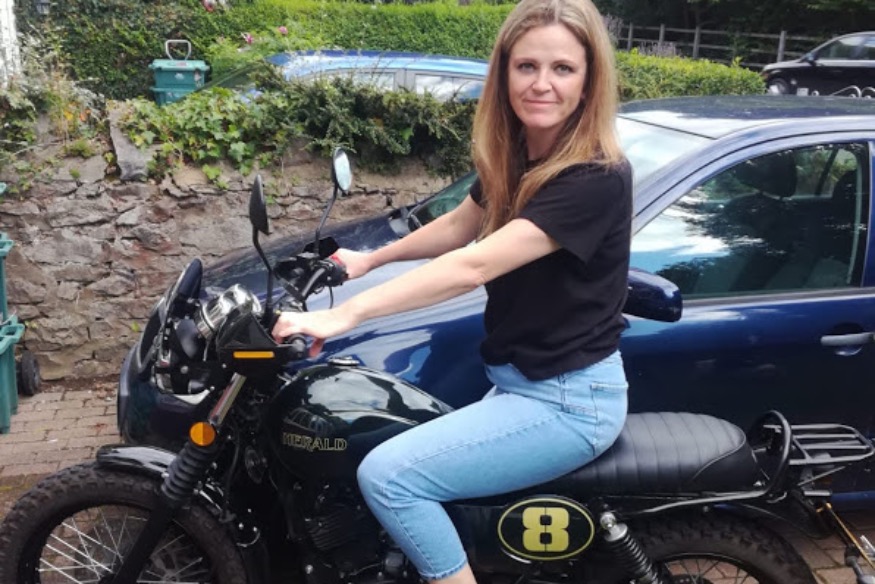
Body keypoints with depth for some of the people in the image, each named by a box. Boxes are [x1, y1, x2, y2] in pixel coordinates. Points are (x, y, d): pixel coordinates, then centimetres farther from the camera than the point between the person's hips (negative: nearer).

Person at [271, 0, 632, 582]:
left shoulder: (597, 177, -23)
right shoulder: (514, 155, 3)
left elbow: (474, 266, -32)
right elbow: (458, 228, 21)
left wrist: (346, 313, -35)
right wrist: (371, 258, 20)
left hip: (570, 400, -9)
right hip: (519, 383, 9)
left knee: (388, 475, -18)